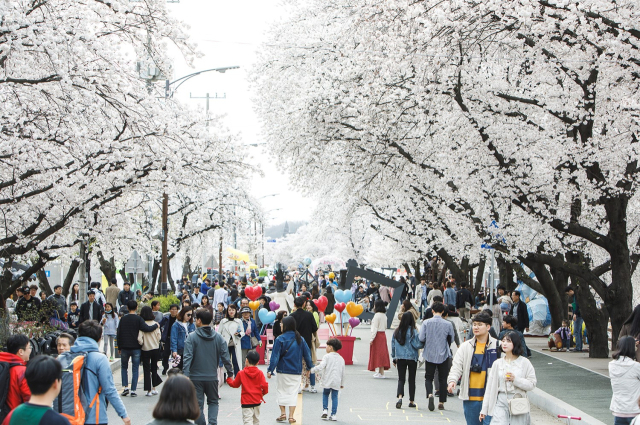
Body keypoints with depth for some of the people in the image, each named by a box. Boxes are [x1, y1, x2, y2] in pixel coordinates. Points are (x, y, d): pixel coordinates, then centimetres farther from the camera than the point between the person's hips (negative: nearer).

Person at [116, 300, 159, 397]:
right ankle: (133, 390, -1)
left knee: (124, 367, 17)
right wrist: (155, 325, -2)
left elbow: (119, 334, 5)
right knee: (135, 369, 3)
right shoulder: (138, 319, -6)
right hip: (136, 348, -2)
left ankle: (125, 387, 4)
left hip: (124, 348, 2)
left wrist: (119, 347, 13)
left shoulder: (123, 319, 4)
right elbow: (146, 329, -20)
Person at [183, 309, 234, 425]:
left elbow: (187, 357, -16)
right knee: (213, 402, 16)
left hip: (196, 377, -3)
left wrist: (186, 375, -19)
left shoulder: (192, 337, -8)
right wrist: (230, 373, 9)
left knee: (198, 404, 7)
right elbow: (225, 357, 1)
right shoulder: (218, 337, 1)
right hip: (212, 377, 3)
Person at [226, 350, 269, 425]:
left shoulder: (241, 373, -6)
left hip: (246, 402, -4)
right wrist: (263, 392, 14)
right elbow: (264, 385, -8)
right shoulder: (259, 373, -2)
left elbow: (234, 384, 7)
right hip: (257, 401, 4)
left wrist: (229, 379, 27)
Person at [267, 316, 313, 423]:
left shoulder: (280, 339, -11)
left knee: (282, 391, 12)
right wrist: (309, 367, 20)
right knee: (293, 392, 5)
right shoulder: (300, 339, 1)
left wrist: (270, 370, -8)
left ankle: (283, 413, 8)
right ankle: (291, 416, 3)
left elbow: (275, 356, -12)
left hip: (283, 371, -3)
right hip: (297, 371, 3)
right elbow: (307, 354, 7)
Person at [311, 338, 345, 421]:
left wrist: (311, 370, -8)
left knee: (325, 394, 16)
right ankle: (333, 415, 2)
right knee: (334, 397, 4)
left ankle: (325, 410, 4)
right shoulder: (341, 358, 12)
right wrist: (342, 383, 22)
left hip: (327, 381, -3)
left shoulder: (327, 357, -4)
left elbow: (321, 367, -17)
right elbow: (343, 372, 15)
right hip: (337, 382, 3)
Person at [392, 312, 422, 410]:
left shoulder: (397, 331, 1)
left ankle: (400, 397, -20)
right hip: (412, 358, -2)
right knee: (412, 379, 10)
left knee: (401, 379, 4)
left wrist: (394, 358, 16)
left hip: (400, 358, 2)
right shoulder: (413, 332, -12)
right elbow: (417, 345, -15)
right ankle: (411, 401, 16)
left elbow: (393, 345, 7)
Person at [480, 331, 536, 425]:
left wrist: (515, 379, -15)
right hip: (501, 402, 1)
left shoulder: (524, 362, 3)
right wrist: (484, 410, 9)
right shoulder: (497, 363, 10)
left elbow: (532, 384, -1)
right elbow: (489, 387, 11)